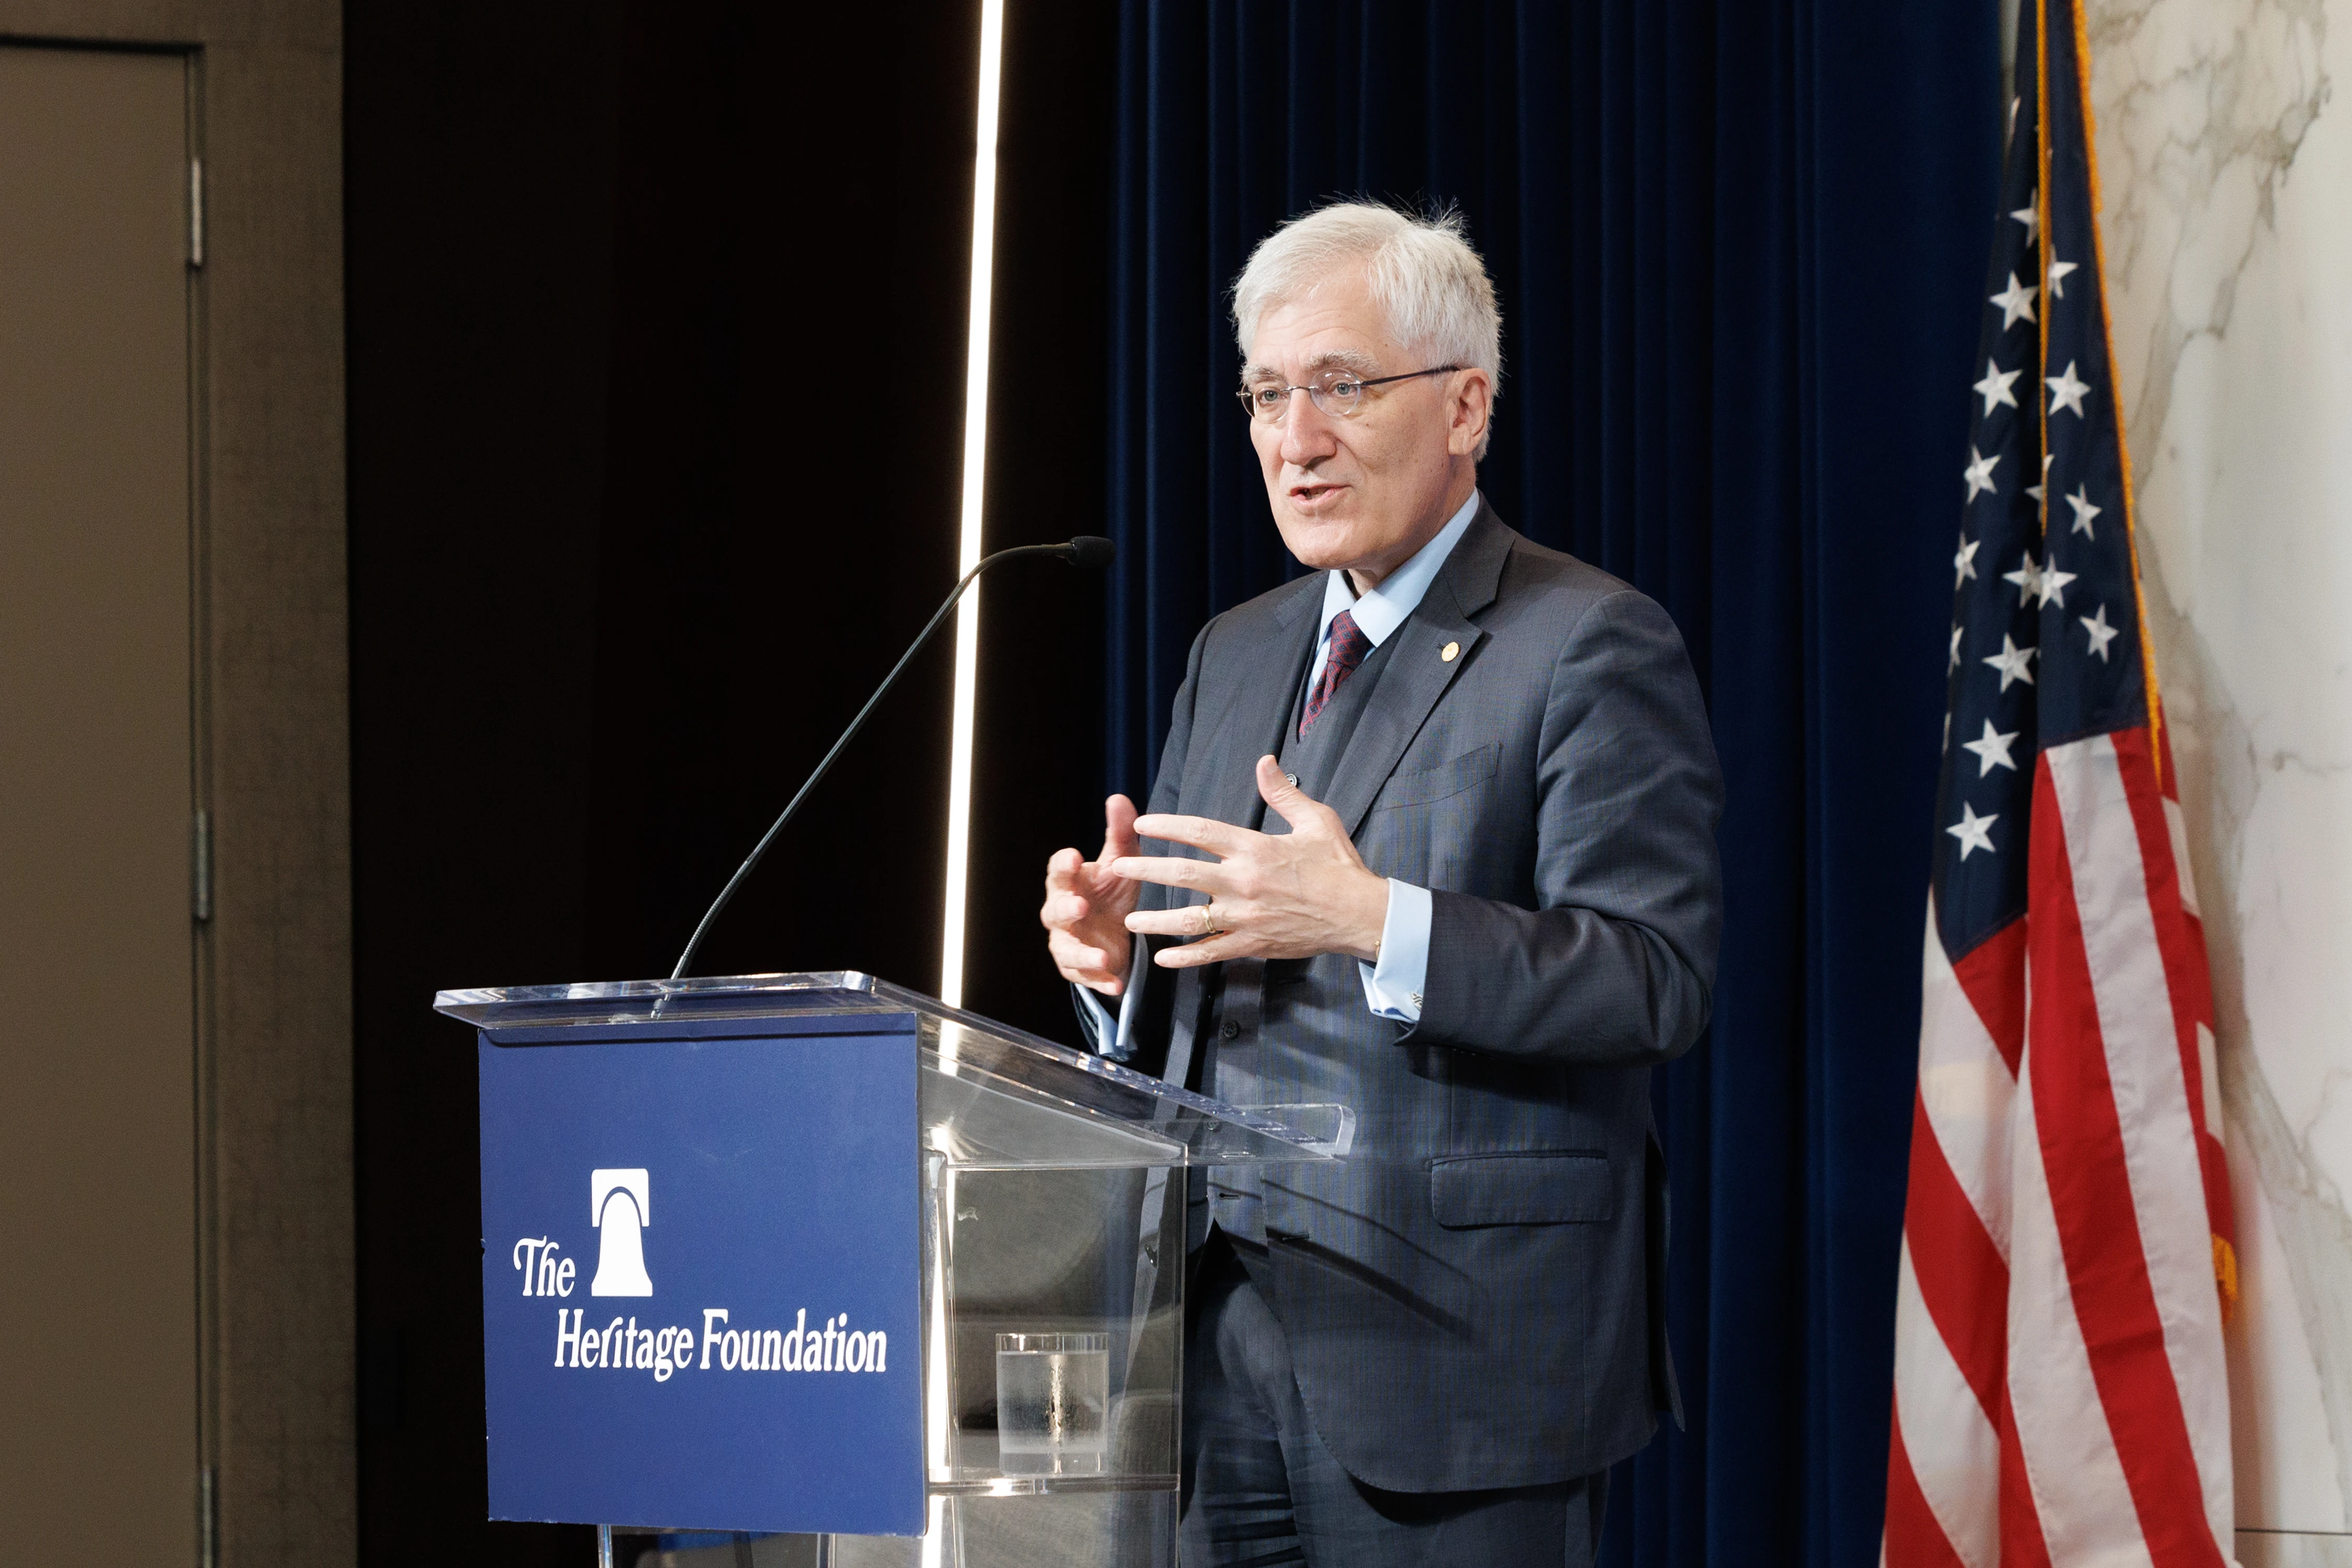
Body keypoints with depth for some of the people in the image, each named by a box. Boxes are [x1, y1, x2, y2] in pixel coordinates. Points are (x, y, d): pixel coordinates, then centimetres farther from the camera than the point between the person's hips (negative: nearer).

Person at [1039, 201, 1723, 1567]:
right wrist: (1119, 959, -1)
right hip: (1221, 1339, 7)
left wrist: (1373, 920, -27)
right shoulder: (1236, 653, 19)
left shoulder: (1591, 650, -6)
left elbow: (1658, 982, -16)